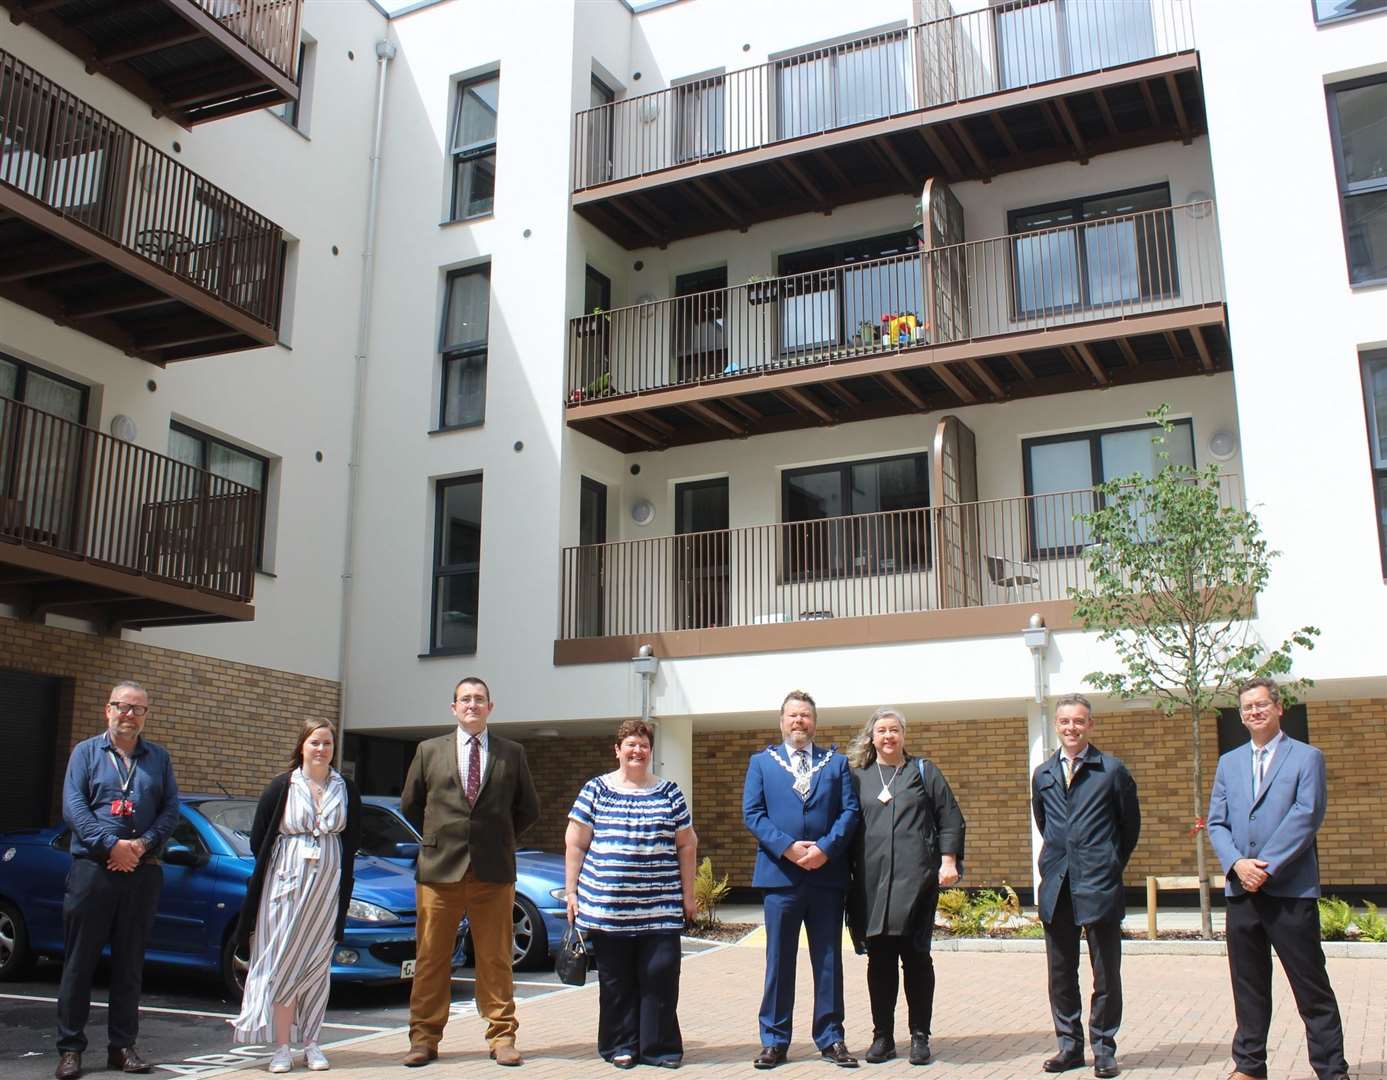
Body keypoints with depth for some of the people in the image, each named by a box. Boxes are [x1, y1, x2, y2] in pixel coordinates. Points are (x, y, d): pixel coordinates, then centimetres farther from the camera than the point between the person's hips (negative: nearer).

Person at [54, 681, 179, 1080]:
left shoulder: (159, 757, 13)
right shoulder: (86, 752, 7)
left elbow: (171, 808, 6)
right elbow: (73, 807, -4)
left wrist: (143, 844, -11)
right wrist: (112, 845, -15)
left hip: (143, 871, 2)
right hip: (92, 868, -2)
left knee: (130, 964, 6)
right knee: (80, 961, 1)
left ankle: (122, 1046, 14)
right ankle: (70, 1047, 9)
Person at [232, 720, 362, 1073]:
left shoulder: (345, 789, 4)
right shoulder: (282, 787, -3)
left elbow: (353, 838, 10)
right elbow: (258, 838, 1)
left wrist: (326, 865, 0)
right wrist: (291, 864, 2)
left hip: (328, 885, 2)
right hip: (286, 882, -2)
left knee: (317, 965, 6)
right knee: (283, 962, -2)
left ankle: (311, 1043, 13)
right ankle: (282, 1048, 3)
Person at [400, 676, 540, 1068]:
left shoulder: (512, 753, 7)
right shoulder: (429, 751, 7)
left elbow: (529, 808, 14)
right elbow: (409, 804, 16)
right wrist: (438, 838, 13)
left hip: (494, 872, 0)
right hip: (440, 869, 0)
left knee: (496, 959, 4)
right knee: (431, 959, 4)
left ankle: (502, 1037, 12)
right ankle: (424, 1037, 13)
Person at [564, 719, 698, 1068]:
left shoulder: (669, 792, 9)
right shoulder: (596, 790, 6)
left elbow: (686, 845, 11)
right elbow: (575, 844, 6)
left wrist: (688, 895, 8)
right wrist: (571, 892, 1)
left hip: (660, 908, 1)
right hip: (608, 906, -1)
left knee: (660, 974, -2)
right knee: (616, 980, 5)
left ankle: (659, 1046, 11)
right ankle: (620, 1046, 18)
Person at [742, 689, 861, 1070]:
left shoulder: (837, 762, 11)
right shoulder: (761, 762, 9)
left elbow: (850, 811, 1)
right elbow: (752, 814, 0)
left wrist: (825, 848, -13)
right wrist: (787, 847, -13)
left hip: (828, 874, 1)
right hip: (780, 875, -1)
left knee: (829, 960, 7)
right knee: (779, 961, 5)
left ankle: (831, 1038, 16)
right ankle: (774, 1040, 13)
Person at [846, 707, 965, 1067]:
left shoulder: (923, 771, 9)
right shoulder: (857, 776, 12)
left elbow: (950, 818, 5)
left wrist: (949, 860, -5)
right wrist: (848, 872, 5)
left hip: (915, 876, -1)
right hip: (872, 879, 2)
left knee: (916, 956, 0)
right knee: (879, 958, 4)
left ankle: (920, 1037, 10)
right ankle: (883, 1037, 12)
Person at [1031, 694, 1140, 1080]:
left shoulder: (1112, 770, -2)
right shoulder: (1042, 775, 9)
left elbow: (1131, 824, 7)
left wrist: (1111, 864, 10)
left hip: (1099, 886, -4)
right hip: (1056, 886, 4)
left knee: (1106, 972, 3)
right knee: (1061, 972, 10)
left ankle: (1103, 1047, 13)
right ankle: (1069, 1044, 20)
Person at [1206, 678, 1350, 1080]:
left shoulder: (1306, 757, 2)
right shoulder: (1228, 762, 16)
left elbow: (1306, 816, -10)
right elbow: (1216, 822, 10)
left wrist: (1267, 866, -15)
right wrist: (1237, 863, -8)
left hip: (1291, 889, -4)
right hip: (1241, 889, 4)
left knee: (1311, 985, 1)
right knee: (1248, 985, 11)